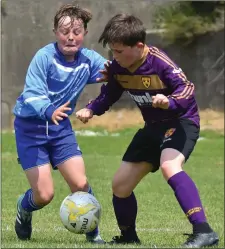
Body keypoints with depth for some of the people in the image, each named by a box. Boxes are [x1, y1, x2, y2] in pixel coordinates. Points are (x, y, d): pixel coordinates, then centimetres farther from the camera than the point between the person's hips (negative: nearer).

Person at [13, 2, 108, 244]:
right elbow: (32, 94, -29)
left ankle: (93, 233, 13)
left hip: (60, 126, 4)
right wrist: (49, 112, -48)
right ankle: (24, 208, 29)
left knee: (80, 183, -9)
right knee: (44, 194, -7)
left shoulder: (89, 59, -7)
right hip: (30, 125, -4)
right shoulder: (44, 57, -21)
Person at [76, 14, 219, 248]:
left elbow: (187, 89, -29)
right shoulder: (118, 68, -5)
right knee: (120, 184, 8)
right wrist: (90, 109, -3)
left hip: (181, 121, -8)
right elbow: (109, 95, 12)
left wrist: (170, 102, -48)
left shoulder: (159, 62, -25)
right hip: (153, 126, 8)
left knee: (169, 166, -37)